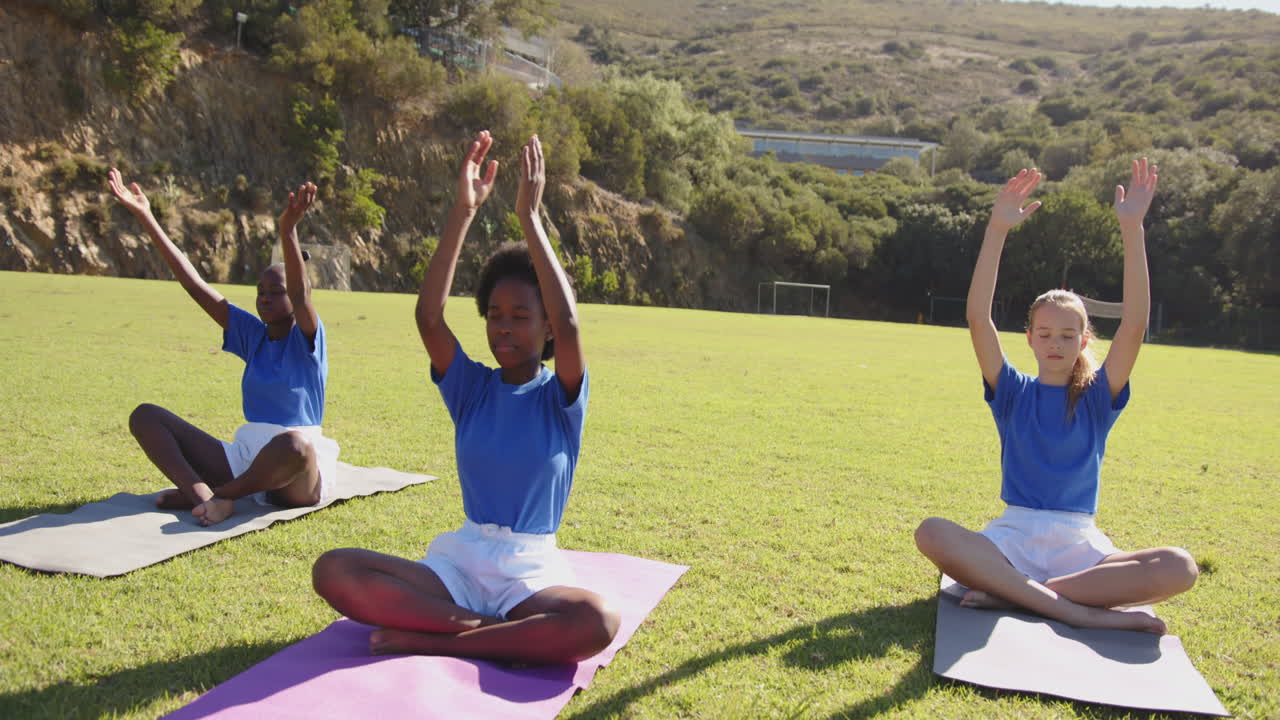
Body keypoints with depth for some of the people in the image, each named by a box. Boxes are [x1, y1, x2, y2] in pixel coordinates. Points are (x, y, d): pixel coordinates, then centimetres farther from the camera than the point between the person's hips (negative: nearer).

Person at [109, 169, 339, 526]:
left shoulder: (307, 339, -5)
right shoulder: (253, 335, 11)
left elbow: (300, 293, -26)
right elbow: (194, 285, 7)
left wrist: (288, 231, -43)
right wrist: (145, 217, 3)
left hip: (297, 476, -6)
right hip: (244, 455, 6)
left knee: (294, 443, -43)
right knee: (145, 415, 0)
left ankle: (220, 493, -15)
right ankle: (200, 491, -26)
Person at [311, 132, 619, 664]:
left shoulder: (560, 398, -2)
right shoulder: (471, 388, 5)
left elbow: (569, 325, -23)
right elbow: (428, 315, -12)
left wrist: (530, 218, -22)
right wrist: (464, 211, -18)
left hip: (531, 570, -2)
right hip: (460, 559, 3)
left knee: (598, 621, -37)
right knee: (333, 571, -23)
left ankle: (427, 638, -24)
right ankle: (504, 632, -22)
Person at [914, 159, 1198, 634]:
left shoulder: (1099, 397, 7)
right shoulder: (1012, 392, 7)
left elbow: (1135, 323, -7)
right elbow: (977, 317, -7)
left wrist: (1132, 229, -16)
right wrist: (998, 229, -16)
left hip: (1079, 545, 1)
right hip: (1014, 536, -1)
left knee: (1179, 569, -27)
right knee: (932, 534, -32)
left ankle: (1011, 594, -26)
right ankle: (1086, 613, -32)